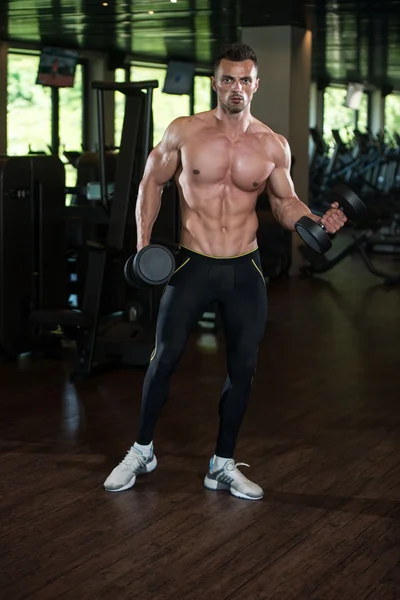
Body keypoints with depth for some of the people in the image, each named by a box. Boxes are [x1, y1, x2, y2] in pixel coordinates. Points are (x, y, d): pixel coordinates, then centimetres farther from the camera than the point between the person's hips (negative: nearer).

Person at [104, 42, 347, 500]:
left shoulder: (273, 146, -1)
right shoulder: (184, 132, -5)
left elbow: (285, 204, 10)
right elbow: (152, 182, 7)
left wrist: (317, 222, -9)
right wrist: (143, 239, -1)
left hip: (244, 271, 2)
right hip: (192, 265, -2)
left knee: (243, 368, 5)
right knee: (165, 357, 2)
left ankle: (224, 465, 21)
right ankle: (142, 450, 22)